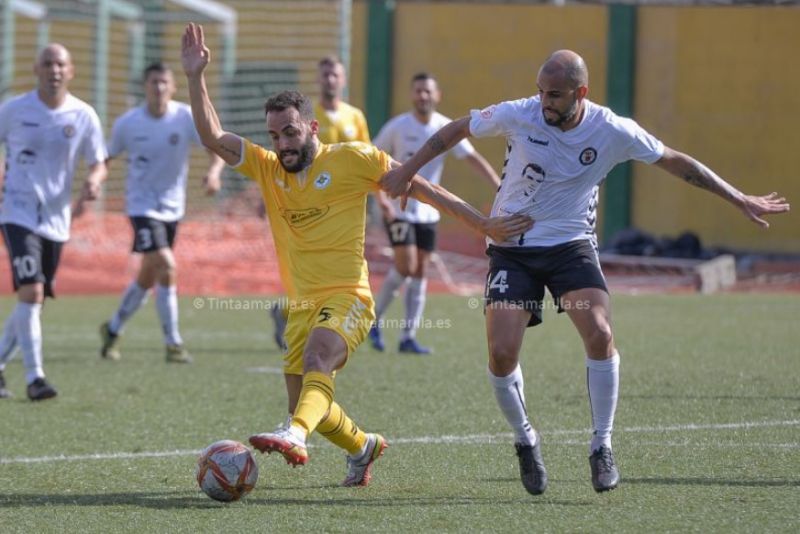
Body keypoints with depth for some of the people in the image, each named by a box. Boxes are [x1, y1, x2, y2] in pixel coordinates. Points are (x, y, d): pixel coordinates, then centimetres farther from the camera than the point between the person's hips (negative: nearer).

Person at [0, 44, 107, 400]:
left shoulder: (83, 116, 1)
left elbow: (98, 164, 6)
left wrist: (93, 181, -17)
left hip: (56, 220, 4)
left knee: (33, 301, 9)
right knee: (30, 292, -19)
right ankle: (34, 377, -16)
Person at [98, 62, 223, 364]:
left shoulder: (186, 117, -8)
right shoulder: (128, 124, -8)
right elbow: (105, 158, 4)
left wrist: (213, 172, -36)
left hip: (172, 208, 3)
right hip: (142, 206, -3)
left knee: (148, 277, 13)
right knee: (166, 267, -20)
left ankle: (113, 330, 35)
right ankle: (173, 344, -12)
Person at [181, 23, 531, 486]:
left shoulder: (351, 160, -3)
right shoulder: (267, 168, 10)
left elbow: (419, 186, 0)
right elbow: (213, 137, 4)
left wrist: (484, 224, -2)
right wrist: (196, 77, -8)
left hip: (347, 298, -6)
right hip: (302, 304, 6)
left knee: (318, 356, -34)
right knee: (307, 403, 9)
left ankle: (295, 436, -58)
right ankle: (363, 447, 38)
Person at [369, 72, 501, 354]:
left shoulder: (446, 129, -4)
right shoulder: (397, 127, -9)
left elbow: (473, 159, -11)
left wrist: (501, 189, -23)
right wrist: (381, 198, -14)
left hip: (428, 211, 4)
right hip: (398, 209, -4)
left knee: (419, 271, 3)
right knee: (405, 267, -15)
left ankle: (409, 337, 8)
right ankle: (373, 320, 4)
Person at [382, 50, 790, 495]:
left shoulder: (612, 131, -13)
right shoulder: (518, 115, -14)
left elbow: (677, 163, -1)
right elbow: (455, 131, 2)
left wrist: (741, 200, 1)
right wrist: (408, 171, 2)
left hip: (571, 245, 0)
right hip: (512, 248, 0)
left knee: (600, 335, -23)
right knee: (502, 354, -13)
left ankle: (602, 446, -7)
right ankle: (526, 441, 14)